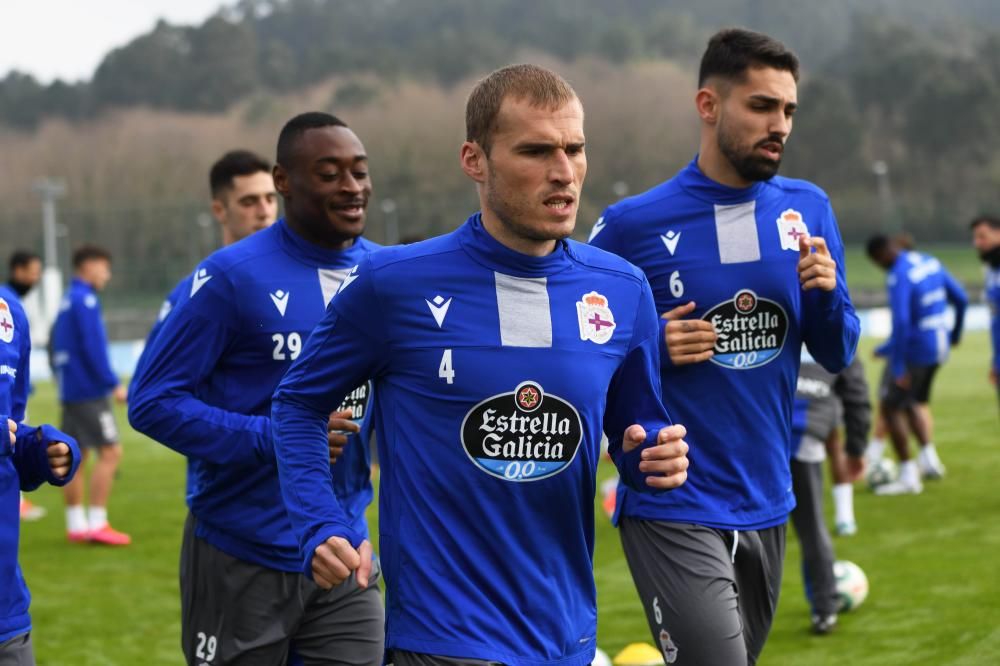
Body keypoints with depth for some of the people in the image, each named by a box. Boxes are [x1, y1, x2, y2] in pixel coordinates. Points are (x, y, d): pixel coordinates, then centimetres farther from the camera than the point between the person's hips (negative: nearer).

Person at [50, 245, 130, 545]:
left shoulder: (67, 301, 15)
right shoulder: (85, 300, -12)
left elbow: (55, 345, 19)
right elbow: (93, 347, -18)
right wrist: (113, 384, -16)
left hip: (70, 391, 9)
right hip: (89, 390, -9)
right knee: (111, 452, -9)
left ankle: (76, 525, 11)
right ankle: (96, 524, -12)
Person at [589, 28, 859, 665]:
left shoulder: (809, 210, 4)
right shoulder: (632, 225, -9)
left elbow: (837, 355, 9)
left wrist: (826, 292, -11)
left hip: (768, 508, 5)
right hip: (674, 511, -5)